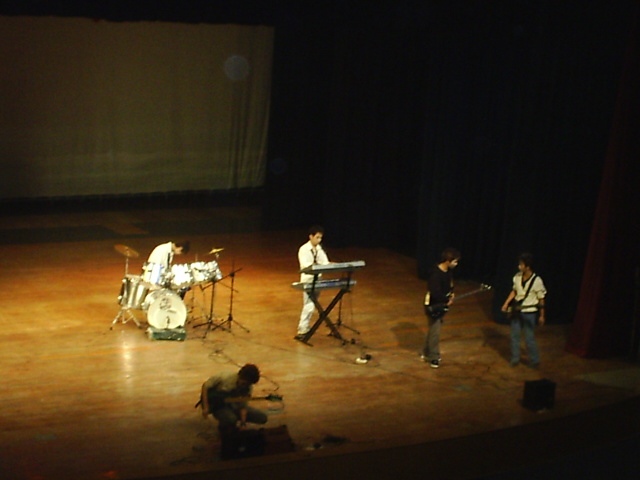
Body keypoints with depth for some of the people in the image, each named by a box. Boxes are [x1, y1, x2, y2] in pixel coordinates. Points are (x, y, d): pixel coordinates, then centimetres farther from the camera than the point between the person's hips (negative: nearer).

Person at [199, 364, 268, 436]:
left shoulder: (249, 387, -14)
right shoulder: (225, 377, -28)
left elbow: (243, 405, -9)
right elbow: (205, 386, -18)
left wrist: (242, 422, -25)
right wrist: (205, 407, -22)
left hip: (232, 405, 5)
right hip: (217, 405, -5)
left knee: (262, 417, -8)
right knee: (231, 419, -39)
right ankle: (223, 427, -2)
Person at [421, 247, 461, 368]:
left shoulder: (449, 271, 1)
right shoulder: (435, 274, -27)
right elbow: (435, 293, -32)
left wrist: (451, 293, 1)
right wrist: (447, 301, -20)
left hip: (442, 305, 8)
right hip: (433, 306, -8)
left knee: (433, 330, 18)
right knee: (435, 332, -3)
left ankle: (426, 353, 31)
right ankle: (434, 357, 9)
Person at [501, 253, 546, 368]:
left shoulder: (537, 281, -18)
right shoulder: (517, 277, -4)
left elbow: (541, 299, -10)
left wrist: (541, 315, -5)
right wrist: (507, 303, 5)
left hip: (529, 312, -5)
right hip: (517, 311, 5)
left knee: (529, 337, 0)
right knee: (514, 335, 12)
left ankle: (534, 360, 17)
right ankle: (515, 358, 26)